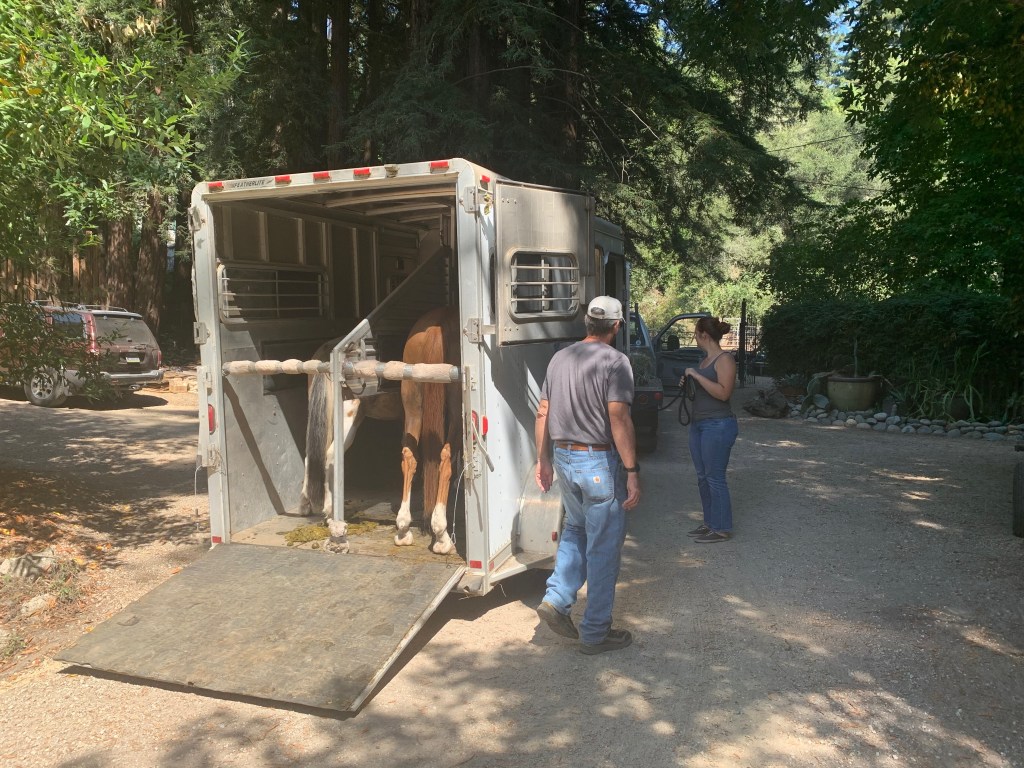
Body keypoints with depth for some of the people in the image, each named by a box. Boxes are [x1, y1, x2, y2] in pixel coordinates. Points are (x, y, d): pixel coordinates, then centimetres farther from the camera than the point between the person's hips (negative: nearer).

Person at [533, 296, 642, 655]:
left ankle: (556, 600, 14)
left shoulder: (560, 357, 7)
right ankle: (595, 633, 15)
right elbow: (619, 418, -22)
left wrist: (543, 459, 17)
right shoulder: (615, 361, -13)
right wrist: (632, 472, -19)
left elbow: (543, 413, 9)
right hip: (599, 462, -6)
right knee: (603, 548, 5)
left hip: (564, 457, 7)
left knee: (575, 529, 26)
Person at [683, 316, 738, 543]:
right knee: (702, 477, 13)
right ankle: (709, 522, 24)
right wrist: (688, 384, 10)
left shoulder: (724, 359, -12)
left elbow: (723, 393, -24)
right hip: (698, 423, 9)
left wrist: (696, 375, -21)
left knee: (715, 478, -4)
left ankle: (722, 529, 6)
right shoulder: (705, 360, 14)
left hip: (718, 425, -9)